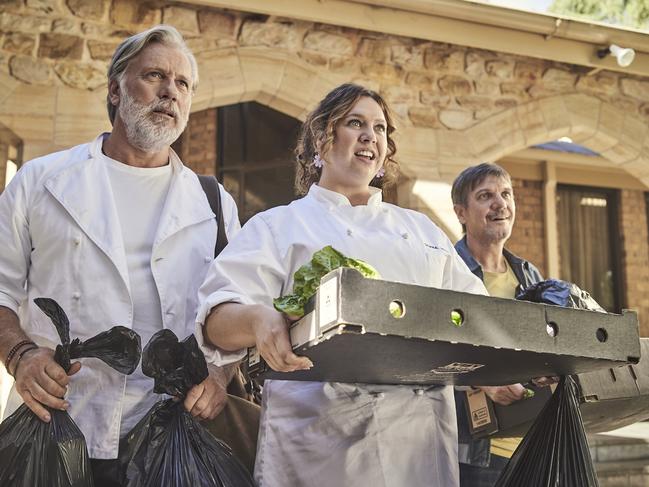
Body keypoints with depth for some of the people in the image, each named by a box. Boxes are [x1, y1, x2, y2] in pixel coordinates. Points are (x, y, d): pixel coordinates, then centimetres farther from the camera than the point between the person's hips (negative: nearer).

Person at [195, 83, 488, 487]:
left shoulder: (422, 229, 19)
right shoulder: (279, 226, 5)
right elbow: (218, 317, -8)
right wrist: (258, 317, -32)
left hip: (422, 435, 4)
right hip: (322, 437, -4)